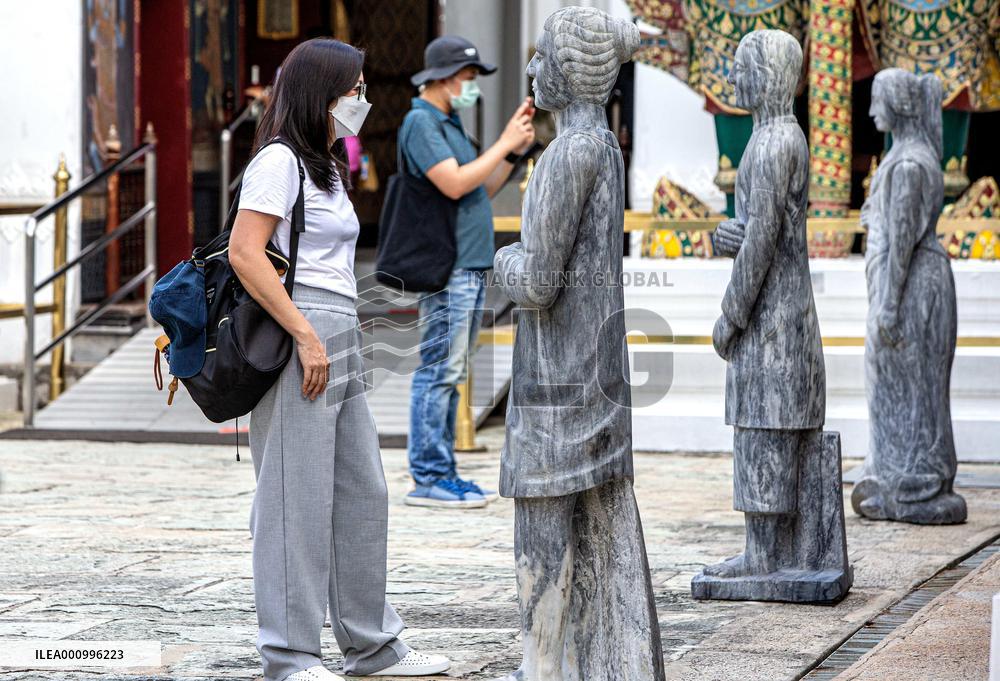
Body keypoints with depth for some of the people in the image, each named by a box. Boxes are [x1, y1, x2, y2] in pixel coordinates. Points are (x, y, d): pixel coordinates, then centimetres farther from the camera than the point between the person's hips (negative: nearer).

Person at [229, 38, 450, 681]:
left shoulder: (325, 166, 20)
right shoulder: (279, 159, -8)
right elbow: (245, 252, -18)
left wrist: (338, 340, 20)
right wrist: (304, 334, -21)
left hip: (340, 341, 10)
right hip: (298, 340, -10)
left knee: (363, 495, 13)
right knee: (297, 500, -5)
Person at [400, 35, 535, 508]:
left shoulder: (449, 124, 20)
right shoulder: (421, 122, -9)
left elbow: (483, 191, 21)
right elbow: (454, 184, -20)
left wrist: (516, 151, 9)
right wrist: (505, 144, -13)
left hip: (471, 267, 10)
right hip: (446, 269, -10)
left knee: (449, 375, 11)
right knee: (438, 372, -9)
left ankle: (441, 473, 15)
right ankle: (429, 478, -7)